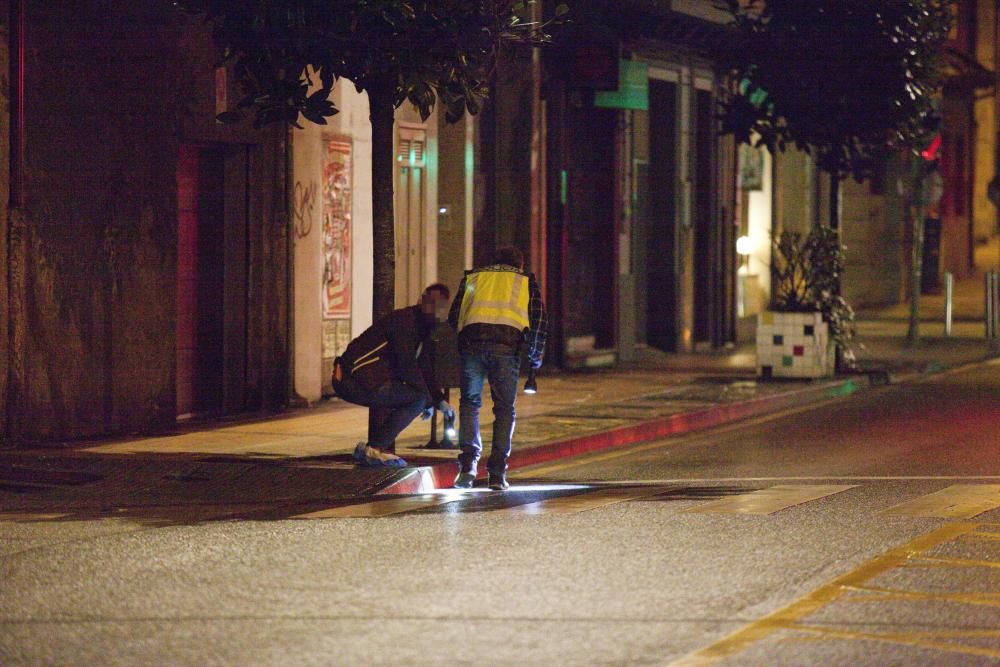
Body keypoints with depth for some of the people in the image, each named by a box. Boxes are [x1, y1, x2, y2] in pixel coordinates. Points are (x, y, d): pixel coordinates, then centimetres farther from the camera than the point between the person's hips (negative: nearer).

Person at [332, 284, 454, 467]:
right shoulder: (404, 320, -11)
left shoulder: (421, 327, 21)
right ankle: (374, 449, -9)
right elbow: (407, 364, -17)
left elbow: (423, 368, 27)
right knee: (417, 398, -10)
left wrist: (440, 399, 16)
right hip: (356, 381, -10)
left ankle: (372, 449, 15)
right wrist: (428, 401, -8)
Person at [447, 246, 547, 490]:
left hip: (472, 342, 1)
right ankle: (497, 474, 2)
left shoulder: (472, 277, 28)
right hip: (507, 346, -1)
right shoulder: (526, 282, 23)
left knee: (469, 403, 16)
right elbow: (538, 322, 15)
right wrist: (535, 359, 24)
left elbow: (453, 317, 23)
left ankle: (468, 464, 1)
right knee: (504, 409, 8)